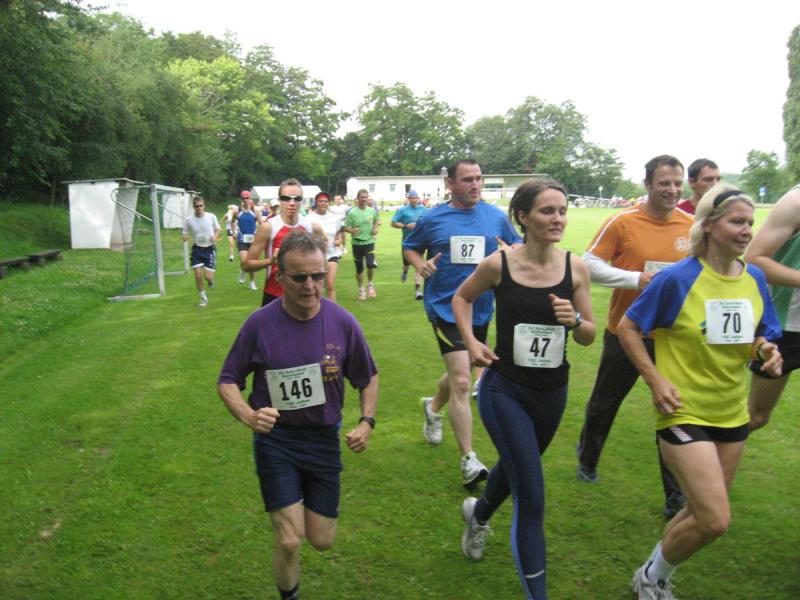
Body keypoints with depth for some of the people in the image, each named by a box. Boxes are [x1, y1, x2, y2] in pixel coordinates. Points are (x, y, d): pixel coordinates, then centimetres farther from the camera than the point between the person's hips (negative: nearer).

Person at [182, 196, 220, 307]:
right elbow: (185, 235, 2)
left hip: (210, 249, -1)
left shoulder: (211, 216, -8)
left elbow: (217, 230, 7)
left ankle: (211, 280, 32)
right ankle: (203, 298, 15)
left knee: (208, 276, -8)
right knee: (198, 275, -6)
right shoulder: (189, 220, -7)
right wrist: (185, 237, -22)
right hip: (197, 249, 1)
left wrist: (215, 237, -14)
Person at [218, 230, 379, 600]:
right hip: (275, 438, -2)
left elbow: (368, 378, 5)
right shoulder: (259, 324, -14)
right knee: (289, 541, -6)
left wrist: (367, 421, -9)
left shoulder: (342, 322, -10)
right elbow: (227, 381, -5)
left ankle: (307, 503, 46)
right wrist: (248, 415, -23)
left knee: (321, 541, 11)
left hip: (324, 439, 2)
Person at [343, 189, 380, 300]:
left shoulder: (372, 211, -1)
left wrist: (375, 228, 1)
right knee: (359, 268, 7)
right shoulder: (352, 212, -9)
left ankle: (370, 284, 10)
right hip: (357, 243, -1)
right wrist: (351, 230, -26)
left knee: (371, 264, -17)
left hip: (369, 242, 1)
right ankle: (361, 289, 26)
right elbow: (345, 227, -6)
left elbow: (376, 220, 20)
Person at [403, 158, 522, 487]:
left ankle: (433, 407, 54)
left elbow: (518, 247, 11)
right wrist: (420, 264, -11)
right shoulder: (432, 219, -3)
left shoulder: (496, 216, 2)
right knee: (461, 381, -13)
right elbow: (410, 247, 11)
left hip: (481, 310, 4)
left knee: (458, 374, 21)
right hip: (445, 308, -4)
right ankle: (469, 460, -5)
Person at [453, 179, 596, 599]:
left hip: (552, 392, 4)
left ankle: (478, 514, 61)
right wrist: (470, 341, -7)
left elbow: (589, 337, 0)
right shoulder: (498, 265, -13)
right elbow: (461, 298, 7)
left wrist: (575, 320, -21)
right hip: (505, 390, -4)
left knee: (515, 467, 28)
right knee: (531, 499, -8)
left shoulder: (574, 267, -7)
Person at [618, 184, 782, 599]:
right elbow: (627, 328, -8)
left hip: (732, 413, 7)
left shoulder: (754, 278, 2)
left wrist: (766, 351, -10)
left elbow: (760, 339, 13)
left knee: (703, 513, 17)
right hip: (683, 413, -6)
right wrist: (655, 380, -15)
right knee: (715, 520, -10)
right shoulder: (678, 278, -15)